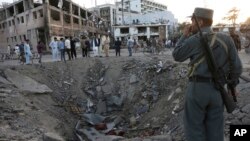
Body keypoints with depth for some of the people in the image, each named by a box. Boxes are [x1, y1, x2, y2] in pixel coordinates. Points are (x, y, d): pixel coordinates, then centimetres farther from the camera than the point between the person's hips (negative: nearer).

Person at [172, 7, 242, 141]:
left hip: (197, 89, -5)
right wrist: (232, 86, 18)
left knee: (194, 128, 10)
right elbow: (236, 67, 5)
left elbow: (177, 56, 3)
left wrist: (184, 36, 10)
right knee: (214, 130, 15)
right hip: (216, 91, 5)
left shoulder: (194, 40, -11)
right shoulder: (226, 39, 4)